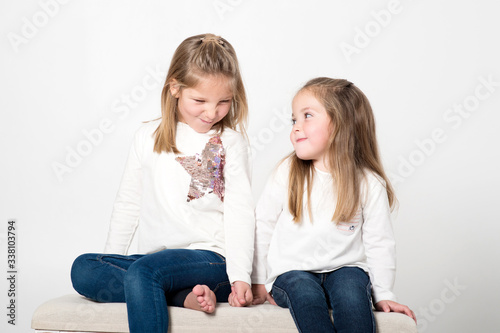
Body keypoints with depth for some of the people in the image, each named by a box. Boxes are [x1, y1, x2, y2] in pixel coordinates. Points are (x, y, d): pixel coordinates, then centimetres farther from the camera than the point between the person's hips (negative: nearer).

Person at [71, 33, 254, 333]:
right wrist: (111, 260, 13)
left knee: (143, 270, -33)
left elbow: (240, 212, -3)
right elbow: (128, 203, 18)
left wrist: (240, 275, -13)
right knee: (83, 269, -19)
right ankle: (185, 297, -25)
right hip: (154, 258, 5)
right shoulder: (148, 137, 12)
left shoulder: (231, 142, 2)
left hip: (212, 259, -5)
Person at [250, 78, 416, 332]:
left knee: (352, 292, -32)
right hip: (291, 271, 0)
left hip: (345, 267, 0)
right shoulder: (287, 173, -1)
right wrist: (258, 280, 5)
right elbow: (263, 224, 5)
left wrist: (383, 294, 2)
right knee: (305, 294, -32)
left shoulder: (369, 184, -3)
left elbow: (379, 243, 3)